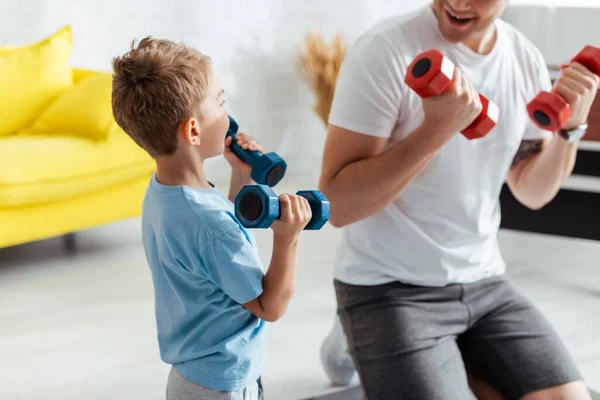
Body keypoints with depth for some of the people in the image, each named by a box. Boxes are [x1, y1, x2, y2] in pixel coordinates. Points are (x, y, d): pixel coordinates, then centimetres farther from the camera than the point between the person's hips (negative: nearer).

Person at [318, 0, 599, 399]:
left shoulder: (527, 59, 1)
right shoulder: (385, 50, -18)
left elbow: (532, 192, 11)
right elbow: (339, 205, -21)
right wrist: (437, 129, -31)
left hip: (485, 285, 6)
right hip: (389, 288, -5)